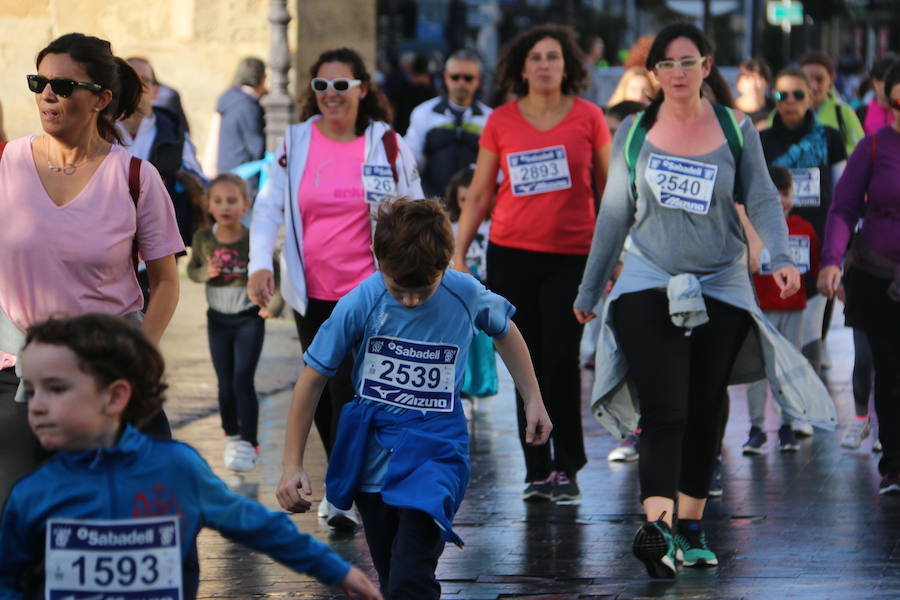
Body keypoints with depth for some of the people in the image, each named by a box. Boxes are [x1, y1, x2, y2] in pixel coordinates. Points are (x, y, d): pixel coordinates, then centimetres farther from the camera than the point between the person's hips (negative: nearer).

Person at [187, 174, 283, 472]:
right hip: (218, 319, 3)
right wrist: (206, 272, -13)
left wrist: (274, 304, -15)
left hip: (249, 318, -3)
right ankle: (231, 436, 31)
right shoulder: (203, 239, -6)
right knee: (225, 383, 13)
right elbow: (192, 269, 8)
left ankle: (249, 443, -2)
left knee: (242, 380, -9)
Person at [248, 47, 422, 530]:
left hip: (369, 290, -3)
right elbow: (269, 207, 3)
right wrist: (260, 263, -12)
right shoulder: (296, 142, 3)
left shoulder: (387, 145, -1)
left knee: (349, 387, -16)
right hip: (311, 292, 3)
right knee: (321, 391, 11)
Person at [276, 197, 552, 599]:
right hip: (373, 457, 2)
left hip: (434, 451, -2)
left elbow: (505, 331, 15)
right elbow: (312, 380, -5)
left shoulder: (466, 295, -9)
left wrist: (533, 400, 14)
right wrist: (292, 466, -6)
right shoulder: (360, 305, -13)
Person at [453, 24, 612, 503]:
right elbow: (478, 194, 8)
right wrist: (458, 254, 3)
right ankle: (536, 470, 12)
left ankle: (566, 466, 7)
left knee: (562, 360, -8)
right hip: (511, 254, 1)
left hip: (571, 255, -1)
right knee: (528, 366, 4)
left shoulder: (588, 118, 2)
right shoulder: (500, 122, 4)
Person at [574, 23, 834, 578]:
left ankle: (691, 527, 19)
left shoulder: (737, 129, 3)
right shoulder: (634, 132, 4)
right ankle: (657, 526, -26)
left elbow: (762, 199, -1)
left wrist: (781, 255, -19)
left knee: (704, 414, 7)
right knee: (663, 412, -15)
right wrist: (590, 289, 16)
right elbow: (615, 213, 11)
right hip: (648, 284, -1)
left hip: (721, 287, 1)